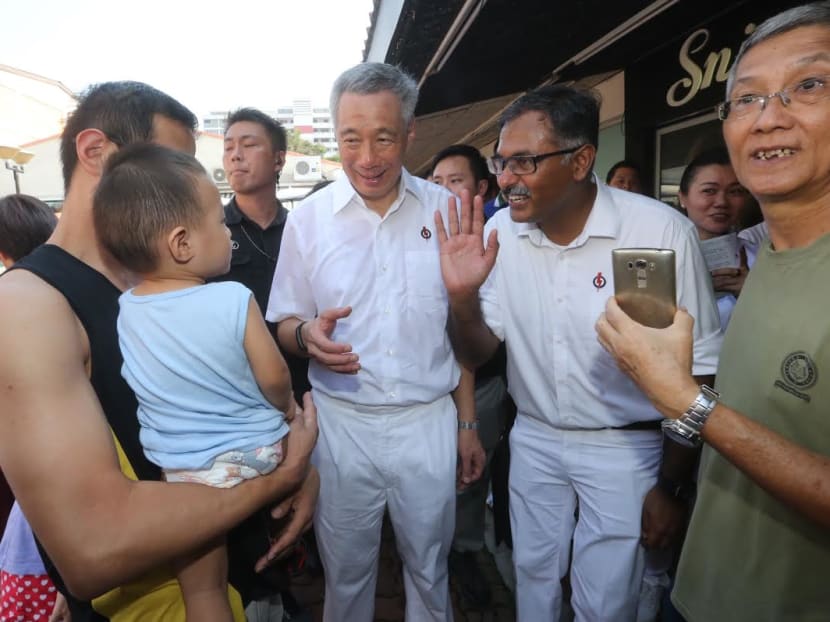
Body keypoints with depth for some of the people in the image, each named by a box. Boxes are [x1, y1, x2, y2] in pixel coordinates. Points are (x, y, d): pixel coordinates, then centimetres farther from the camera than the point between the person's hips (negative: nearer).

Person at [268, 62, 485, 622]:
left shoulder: (444, 209, -1)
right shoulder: (308, 218, -3)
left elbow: (462, 327, 5)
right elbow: (284, 323, 3)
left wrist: (469, 423, 5)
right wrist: (307, 334, -21)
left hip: (430, 422, 1)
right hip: (342, 423, 0)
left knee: (430, 570, 18)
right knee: (346, 573, 17)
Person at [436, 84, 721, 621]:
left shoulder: (662, 231, -20)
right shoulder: (498, 233, -9)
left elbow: (698, 371, -11)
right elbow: (477, 355, -2)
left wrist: (670, 487, -5)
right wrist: (462, 295, -23)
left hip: (624, 447, -3)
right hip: (533, 439, 4)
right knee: (533, 577, 22)